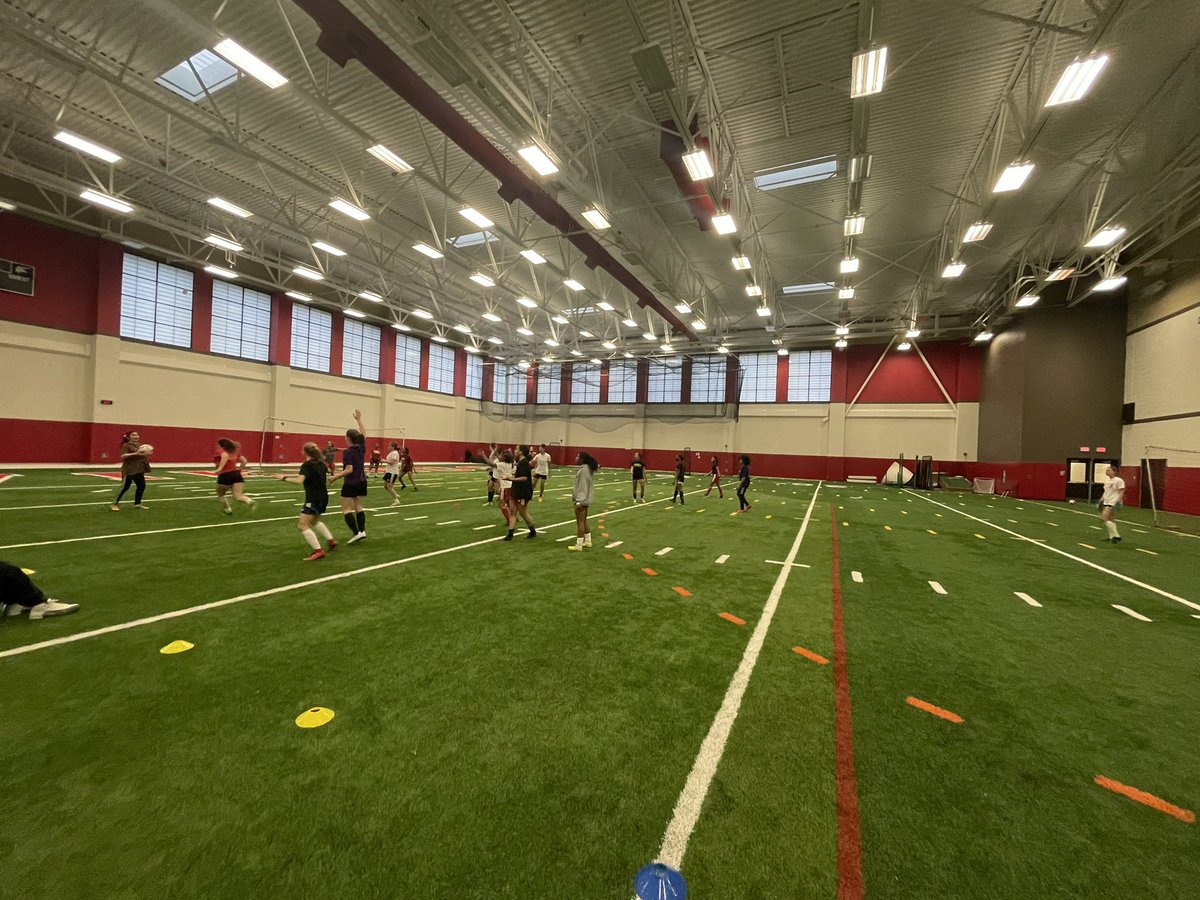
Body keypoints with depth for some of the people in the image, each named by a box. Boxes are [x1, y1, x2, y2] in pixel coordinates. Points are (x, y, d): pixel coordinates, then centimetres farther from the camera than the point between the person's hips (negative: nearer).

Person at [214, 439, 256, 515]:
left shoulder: (221, 451, -3)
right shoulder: (235, 451, 17)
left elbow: (225, 456, -26)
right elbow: (244, 461, 17)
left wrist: (220, 468, -25)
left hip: (225, 476, -5)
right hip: (236, 474, 5)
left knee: (221, 495, 21)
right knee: (238, 496, -5)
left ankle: (228, 510, 20)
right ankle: (250, 501, -33)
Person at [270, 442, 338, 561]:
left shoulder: (306, 465, -14)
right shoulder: (320, 463, 9)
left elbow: (299, 480, -28)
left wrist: (284, 478, -19)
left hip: (313, 499, -9)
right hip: (323, 497, 9)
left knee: (303, 526, -6)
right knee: (315, 521, 29)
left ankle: (318, 551, -13)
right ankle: (331, 541, 28)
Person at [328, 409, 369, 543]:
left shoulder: (347, 452, -17)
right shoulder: (362, 447, 1)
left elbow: (349, 469, -24)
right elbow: (364, 434, 18)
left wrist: (335, 477, -20)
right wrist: (359, 419, 24)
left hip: (350, 484, -7)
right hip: (362, 482, 7)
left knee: (346, 510, 0)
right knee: (359, 507, 13)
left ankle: (356, 533, -10)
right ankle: (362, 531, 9)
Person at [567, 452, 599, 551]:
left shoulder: (584, 470, -19)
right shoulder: (587, 468, 11)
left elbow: (583, 486, -23)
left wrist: (580, 501, -25)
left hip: (581, 499, -10)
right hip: (584, 499, 10)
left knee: (580, 522, -3)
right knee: (584, 521, 19)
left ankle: (578, 545, 3)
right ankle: (588, 541, 28)